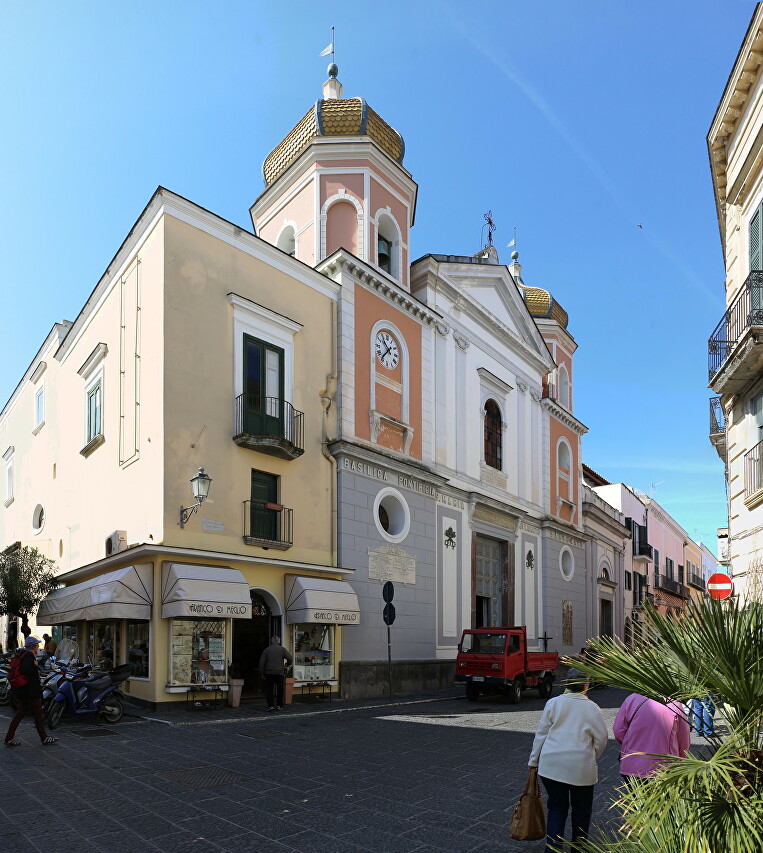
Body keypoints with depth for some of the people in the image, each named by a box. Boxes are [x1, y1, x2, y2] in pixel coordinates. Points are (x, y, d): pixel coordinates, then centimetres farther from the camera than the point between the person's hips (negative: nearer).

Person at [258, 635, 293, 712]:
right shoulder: (282, 649, 3)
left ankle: (270, 705, -3)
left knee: (270, 689, 5)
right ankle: (279, 705, 11)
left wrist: (262, 673, 9)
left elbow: (262, 663, 3)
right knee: (280, 689, 10)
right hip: (279, 672, 0)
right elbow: (289, 657, -8)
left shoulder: (267, 650, 6)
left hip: (269, 672, 0)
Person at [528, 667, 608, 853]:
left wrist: (534, 760, 10)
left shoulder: (553, 703, -2)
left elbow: (541, 733, 1)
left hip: (551, 765, 1)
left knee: (556, 807, 12)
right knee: (581, 809, 17)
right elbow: (601, 738, 1)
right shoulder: (592, 708, -5)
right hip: (581, 767, -1)